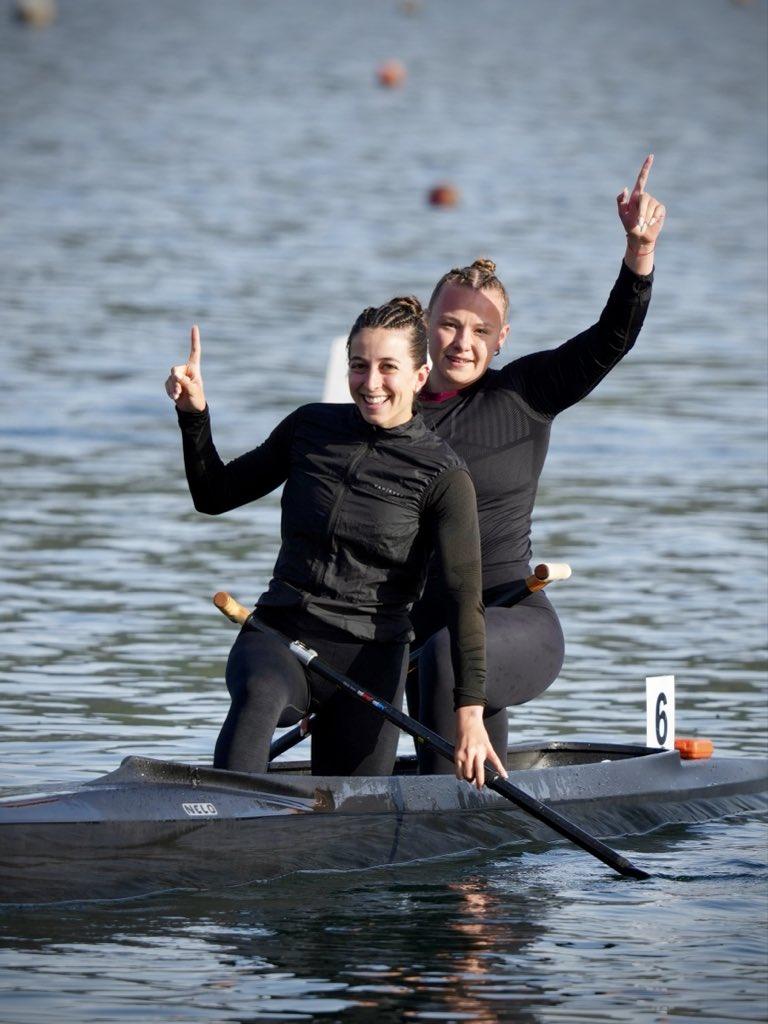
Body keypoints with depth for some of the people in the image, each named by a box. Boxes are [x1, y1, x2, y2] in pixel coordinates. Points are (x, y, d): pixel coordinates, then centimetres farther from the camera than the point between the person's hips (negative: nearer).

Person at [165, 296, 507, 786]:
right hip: (279, 636, 1)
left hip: (370, 662, -1)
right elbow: (215, 496, 16)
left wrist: (470, 711, -23)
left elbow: (464, 598, -12)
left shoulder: (443, 475, -5)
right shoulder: (311, 427, 7)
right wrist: (194, 415, -1)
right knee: (260, 694, -34)